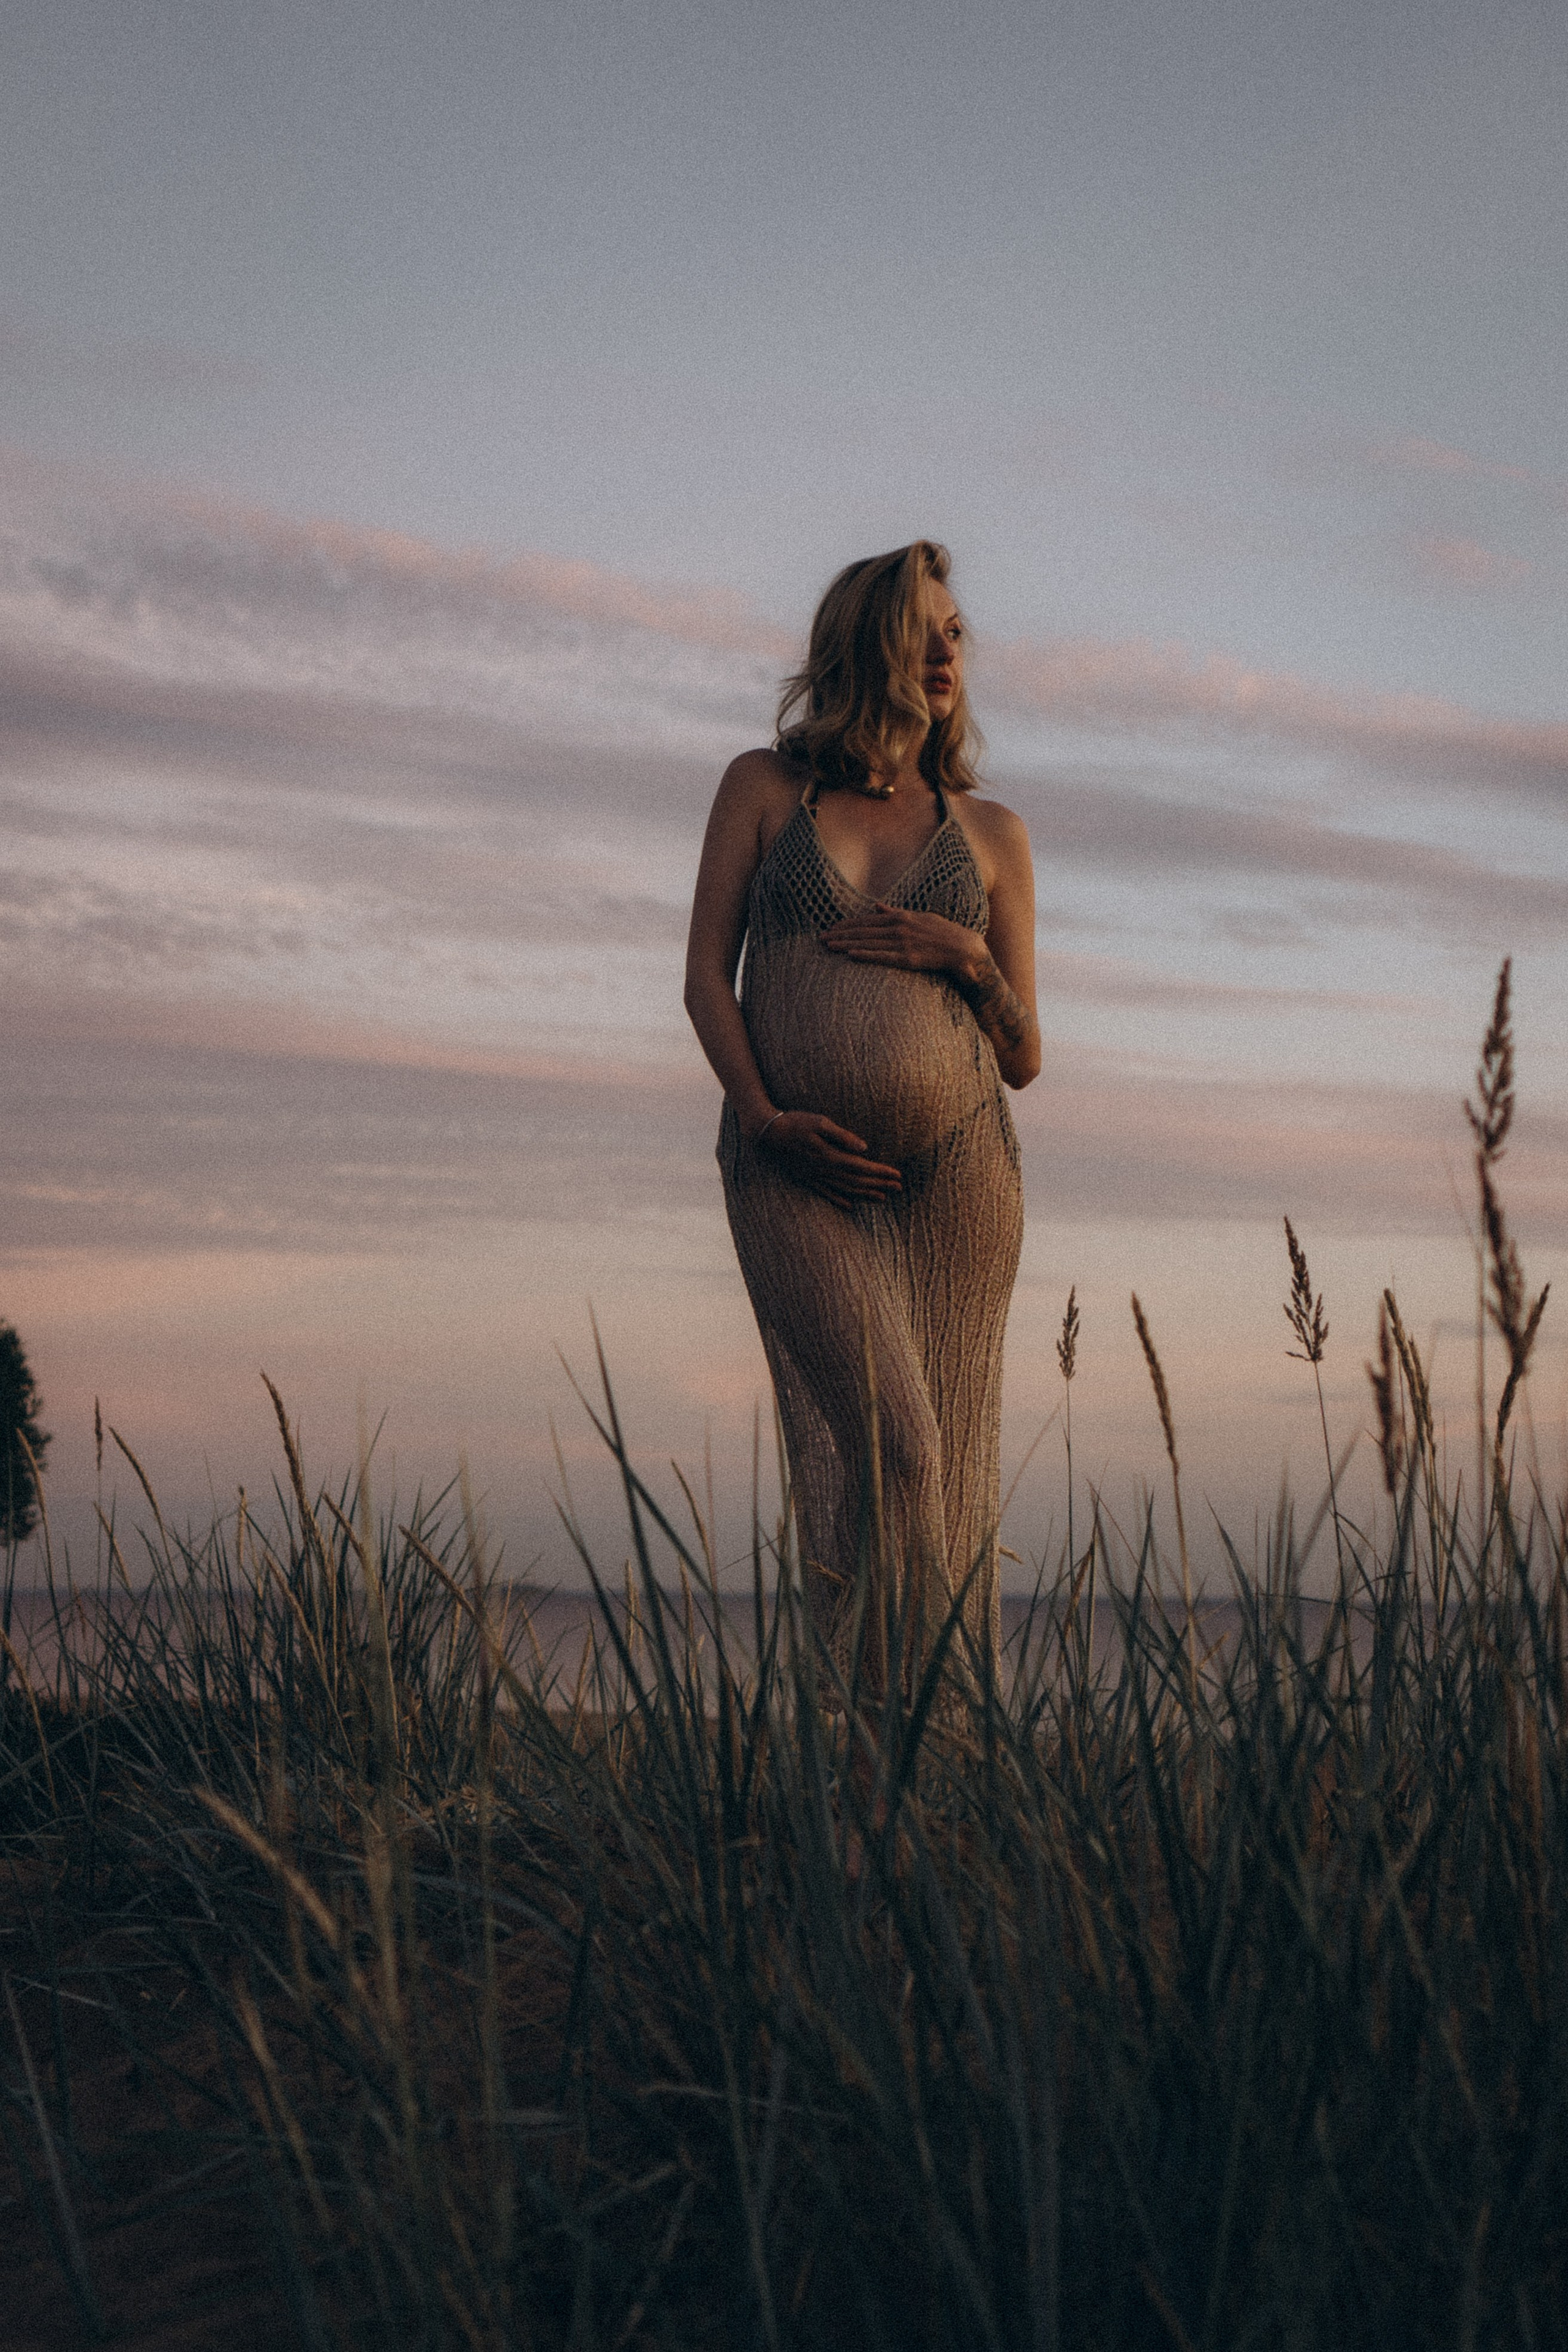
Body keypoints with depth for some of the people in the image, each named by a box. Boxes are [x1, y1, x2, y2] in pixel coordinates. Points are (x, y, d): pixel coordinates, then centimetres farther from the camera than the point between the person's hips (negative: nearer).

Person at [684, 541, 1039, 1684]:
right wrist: (762, 1115, -9)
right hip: (794, 1171, -2)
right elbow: (706, 975, 6)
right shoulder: (765, 786, 14)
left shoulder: (990, 832, 17)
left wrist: (968, 958, -4)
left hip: (954, 1162, 2)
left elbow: (1024, 1059, 15)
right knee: (884, 1442, -17)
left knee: (952, 1465, -2)